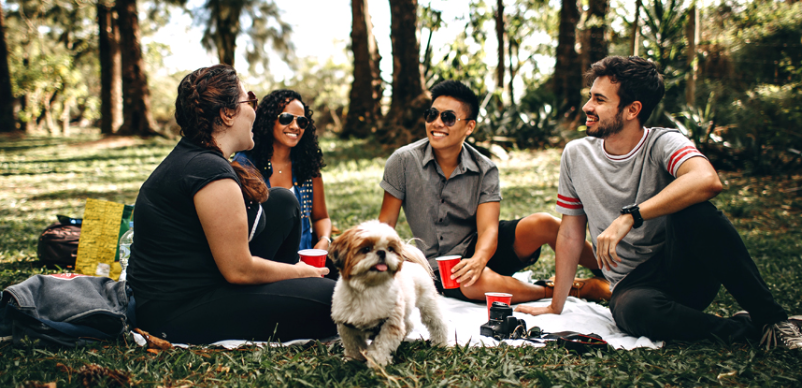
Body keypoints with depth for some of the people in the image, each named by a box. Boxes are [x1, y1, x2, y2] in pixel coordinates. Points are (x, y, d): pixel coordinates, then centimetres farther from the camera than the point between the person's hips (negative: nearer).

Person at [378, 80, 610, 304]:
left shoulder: (484, 171, -6)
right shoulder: (404, 161, -9)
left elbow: (488, 228, -16)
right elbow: (386, 223, -5)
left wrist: (478, 259, -39)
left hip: (480, 248, 2)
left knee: (543, 224, -25)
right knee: (480, 282, -37)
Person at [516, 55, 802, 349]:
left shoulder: (663, 143, -10)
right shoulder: (576, 154, 3)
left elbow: (708, 181, -34)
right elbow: (571, 234, 9)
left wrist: (629, 217, -36)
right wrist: (556, 307, 8)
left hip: (687, 270, -2)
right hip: (632, 285, 2)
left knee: (695, 212, -33)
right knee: (633, 310, -36)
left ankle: (770, 317, -16)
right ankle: (746, 328, -13)